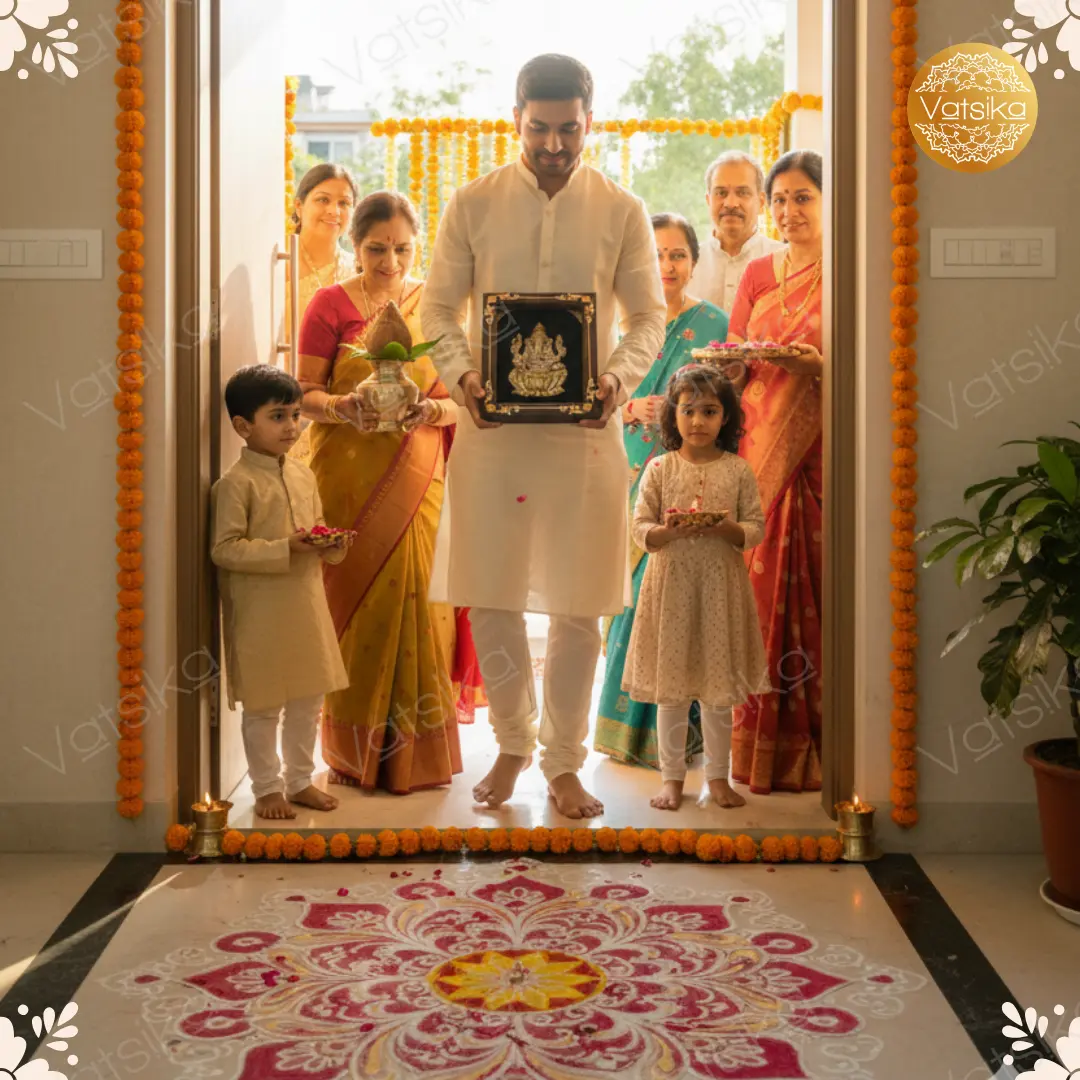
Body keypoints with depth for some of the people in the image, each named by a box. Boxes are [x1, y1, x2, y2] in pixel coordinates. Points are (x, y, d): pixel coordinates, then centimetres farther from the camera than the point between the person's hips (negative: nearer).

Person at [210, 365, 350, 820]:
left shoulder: (303, 475, 8)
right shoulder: (236, 483, -14)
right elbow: (224, 549, -18)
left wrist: (331, 547, -6)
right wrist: (285, 549, -25)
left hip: (307, 607, 7)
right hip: (260, 614, -7)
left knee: (308, 701, 16)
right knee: (263, 706, 6)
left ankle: (300, 780, 31)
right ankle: (267, 788, 21)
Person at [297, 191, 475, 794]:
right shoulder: (331, 305, 3)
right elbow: (305, 393, 0)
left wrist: (432, 410, -14)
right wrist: (343, 406, -20)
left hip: (418, 478, 2)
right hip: (349, 478, -2)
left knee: (418, 602, -2)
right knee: (355, 603, -1)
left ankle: (418, 752, 10)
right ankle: (357, 750, 10)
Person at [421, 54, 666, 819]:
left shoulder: (623, 212, 3)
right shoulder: (473, 204, 3)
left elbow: (649, 315, 5)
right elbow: (439, 306, 5)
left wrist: (619, 379, -15)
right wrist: (460, 374, -13)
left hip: (584, 432, 0)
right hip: (491, 428, 1)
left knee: (579, 608, 4)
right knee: (491, 600, 6)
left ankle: (564, 763, 20)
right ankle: (513, 744, 28)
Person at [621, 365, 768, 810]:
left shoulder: (737, 470, 2)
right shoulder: (660, 469, 1)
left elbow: (756, 527, 2)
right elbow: (639, 528, -1)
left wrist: (728, 529, -18)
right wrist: (669, 531, -20)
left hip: (721, 583, 0)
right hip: (671, 582, 0)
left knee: (719, 688, 7)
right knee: (670, 687, 5)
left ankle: (718, 777, 21)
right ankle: (672, 777, 17)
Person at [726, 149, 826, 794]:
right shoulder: (758, 274, 16)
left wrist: (818, 365, -19)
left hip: (820, 452, -4)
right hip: (759, 450, 4)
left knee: (814, 590, -6)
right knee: (760, 585, 1)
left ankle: (817, 747, 1)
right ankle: (760, 745, 8)